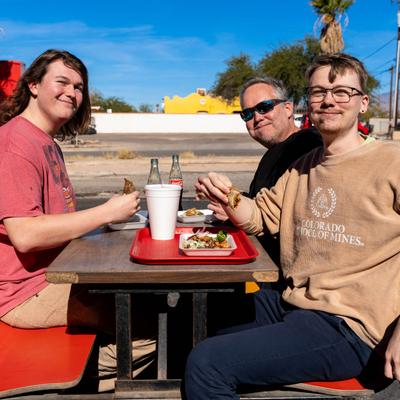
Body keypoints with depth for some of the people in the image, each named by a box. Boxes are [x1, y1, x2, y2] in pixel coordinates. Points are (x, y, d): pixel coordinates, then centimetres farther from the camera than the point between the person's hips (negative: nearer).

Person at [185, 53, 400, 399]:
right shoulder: (301, 167, 14)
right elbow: (260, 217, 15)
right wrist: (228, 198, -7)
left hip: (346, 326, -7)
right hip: (284, 303, 7)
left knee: (206, 362, -19)